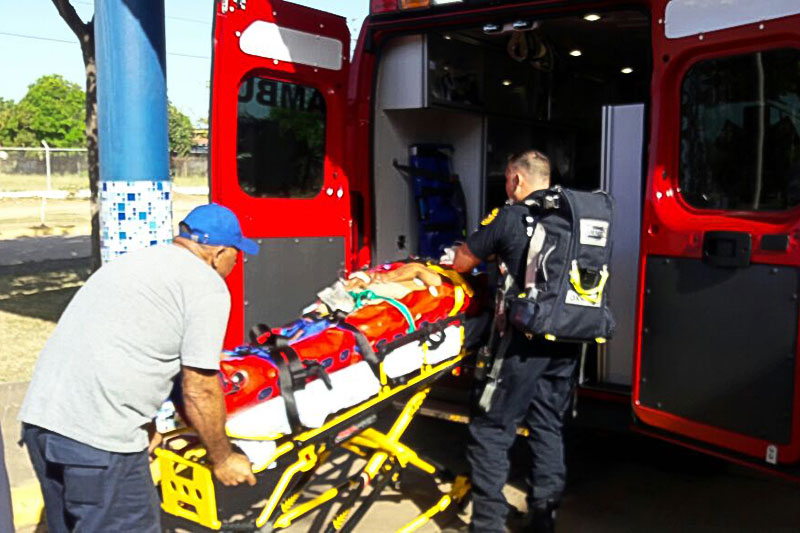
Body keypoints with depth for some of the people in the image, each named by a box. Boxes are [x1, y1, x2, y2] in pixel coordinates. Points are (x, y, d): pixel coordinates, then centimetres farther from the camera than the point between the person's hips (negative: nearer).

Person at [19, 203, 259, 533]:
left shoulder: (134, 262, 22)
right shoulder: (207, 285, -4)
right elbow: (199, 392, -5)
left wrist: (148, 430, 38)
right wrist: (222, 459, 10)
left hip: (38, 414, 9)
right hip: (99, 439, -9)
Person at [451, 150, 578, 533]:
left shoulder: (509, 217, -5)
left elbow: (460, 262, 4)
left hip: (525, 341, -6)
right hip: (566, 341, 6)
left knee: (492, 429, 3)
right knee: (548, 426, 16)